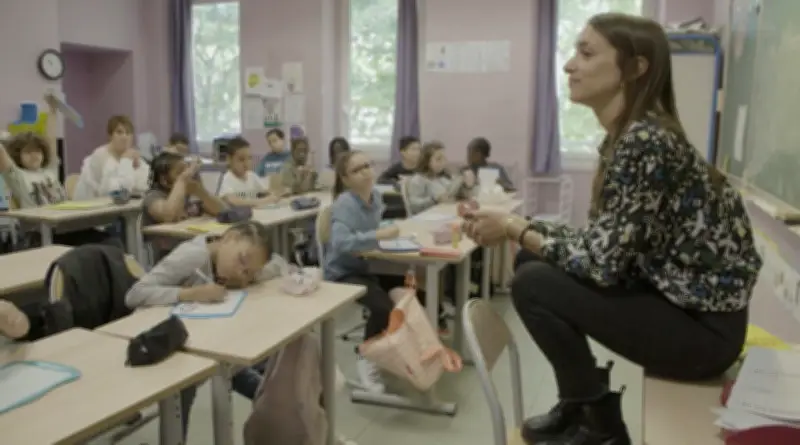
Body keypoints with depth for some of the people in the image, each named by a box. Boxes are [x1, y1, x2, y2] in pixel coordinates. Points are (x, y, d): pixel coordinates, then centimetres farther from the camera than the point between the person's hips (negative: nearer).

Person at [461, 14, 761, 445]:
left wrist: (513, 228, -13)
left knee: (533, 284, -18)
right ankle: (578, 408, 18)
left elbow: (599, 262, -25)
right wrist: (518, 225, -4)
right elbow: (599, 244, 6)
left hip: (702, 325, -9)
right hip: (671, 299, 9)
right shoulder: (628, 136, 6)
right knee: (535, 262, 4)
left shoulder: (645, 140, -23)